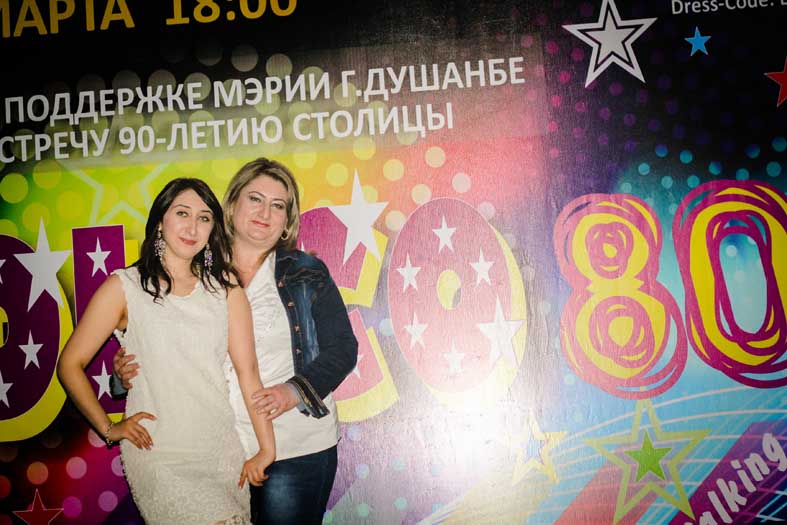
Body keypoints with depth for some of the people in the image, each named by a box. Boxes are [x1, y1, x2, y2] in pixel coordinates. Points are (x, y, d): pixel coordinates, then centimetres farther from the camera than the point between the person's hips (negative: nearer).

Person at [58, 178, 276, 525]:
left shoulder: (225, 287, 4)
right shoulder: (124, 287, -3)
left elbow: (247, 370, -3)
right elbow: (70, 365, 2)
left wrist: (266, 449, -7)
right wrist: (108, 428, -1)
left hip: (223, 452, 4)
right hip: (158, 457, -3)